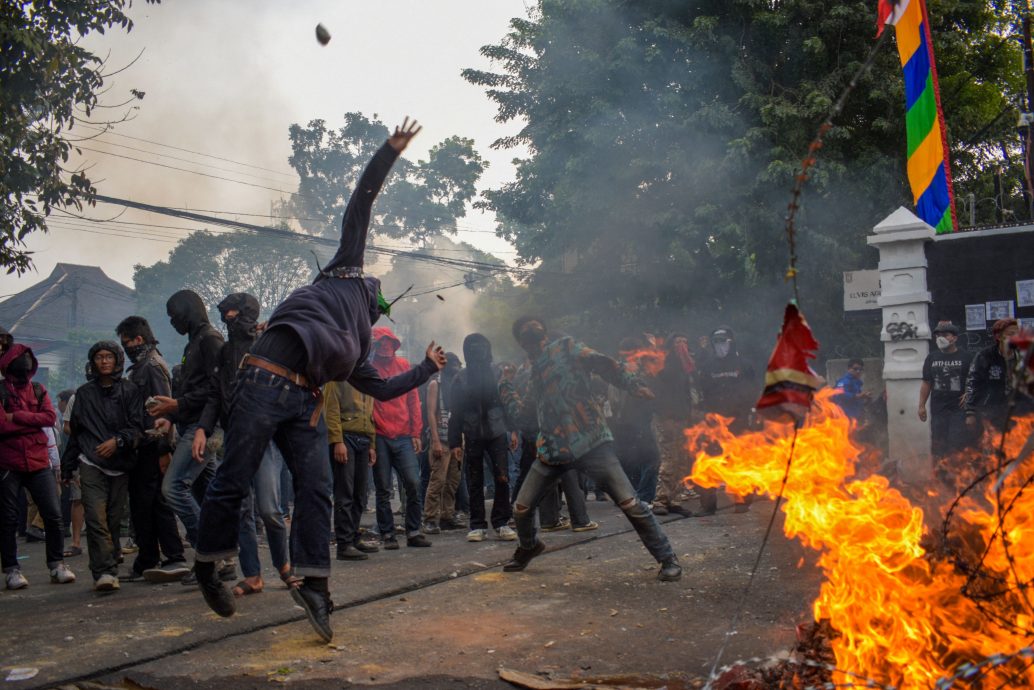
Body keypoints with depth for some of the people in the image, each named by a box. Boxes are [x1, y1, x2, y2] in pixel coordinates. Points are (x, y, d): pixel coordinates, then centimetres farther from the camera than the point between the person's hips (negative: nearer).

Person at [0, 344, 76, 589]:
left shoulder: (38, 390, 11)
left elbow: (51, 417, -4)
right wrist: (33, 422, -10)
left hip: (38, 463, 3)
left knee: (53, 515, 0)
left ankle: (57, 565, 10)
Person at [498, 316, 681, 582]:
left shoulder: (565, 347, 5)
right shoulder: (527, 372, 17)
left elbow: (601, 364, -6)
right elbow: (517, 414, 15)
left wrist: (633, 384, -17)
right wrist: (505, 385, 10)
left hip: (590, 441, -5)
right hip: (552, 448, 5)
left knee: (629, 503, -12)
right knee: (522, 507, 6)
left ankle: (667, 558, 3)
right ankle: (528, 547, 38)